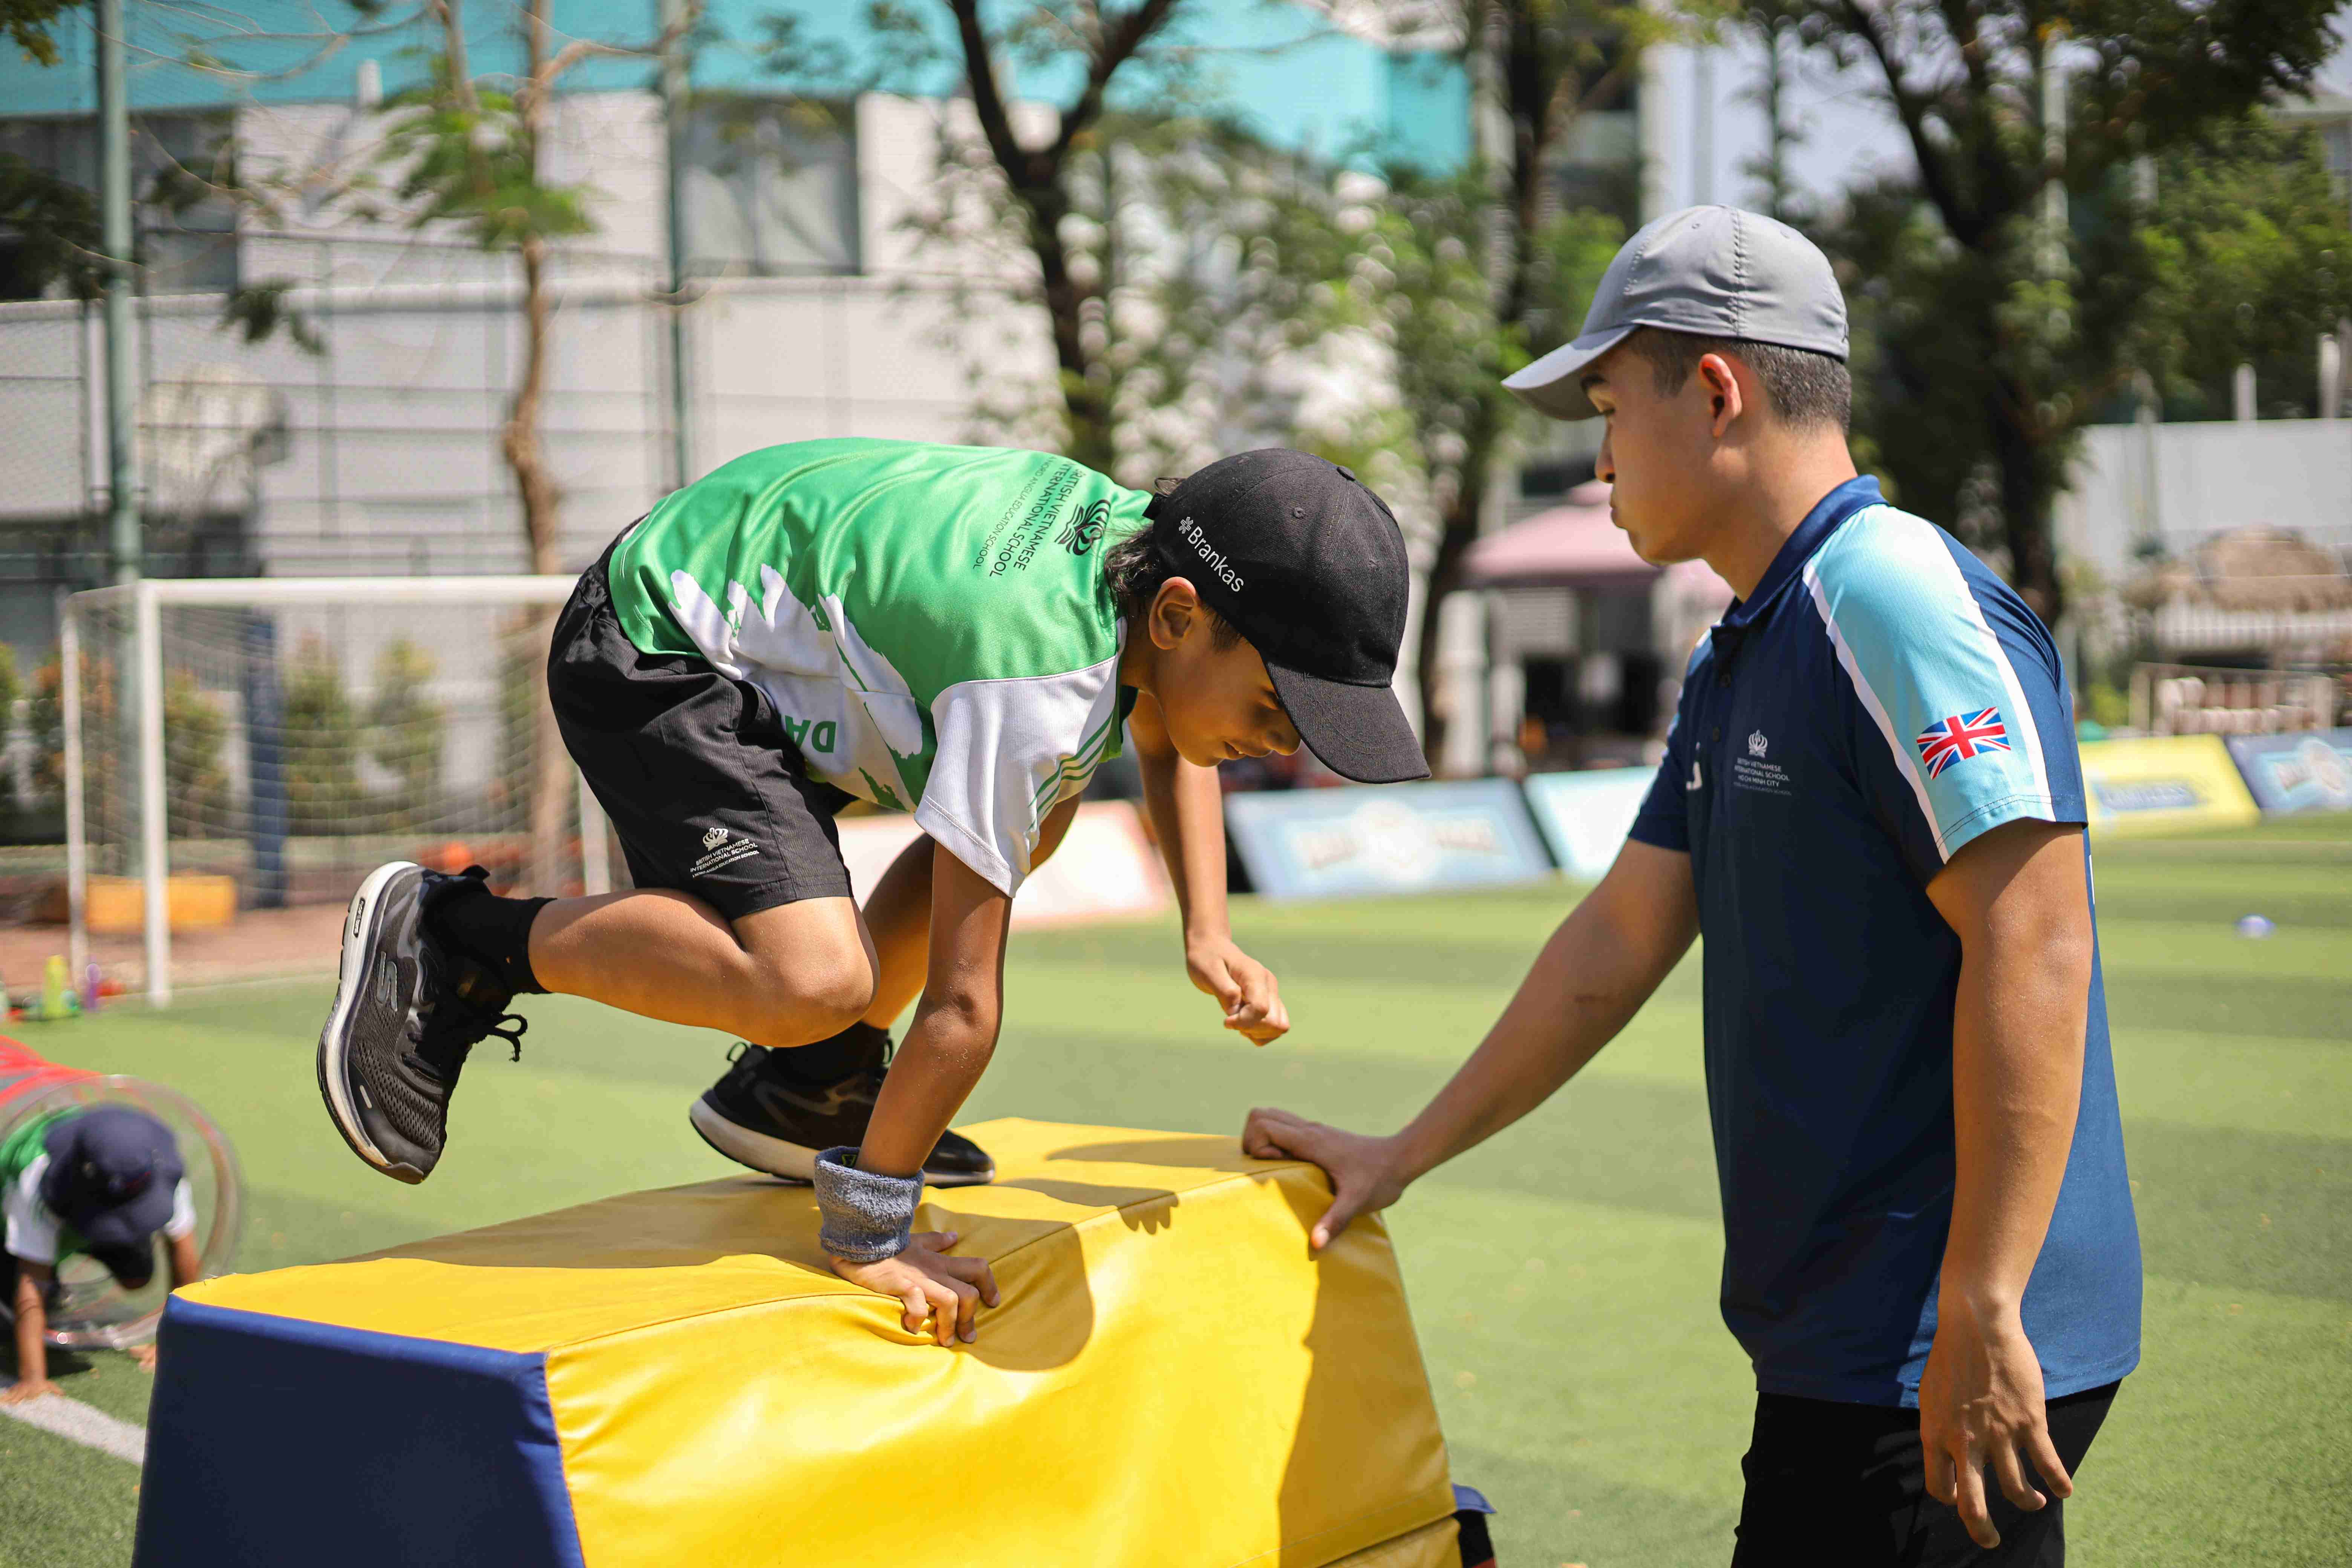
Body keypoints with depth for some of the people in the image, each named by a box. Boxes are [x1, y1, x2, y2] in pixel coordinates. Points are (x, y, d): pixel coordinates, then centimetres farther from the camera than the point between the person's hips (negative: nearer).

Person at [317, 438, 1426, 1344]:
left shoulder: (1155, 554, -6)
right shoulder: (1034, 684, -32)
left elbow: (1166, 741, 19)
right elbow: (963, 999, -29)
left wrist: (1207, 932, 5)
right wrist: (869, 1228, -23)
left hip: (771, 623, 10)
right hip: (653, 659, -10)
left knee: (1049, 794, 17)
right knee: (817, 979, -30)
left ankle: (800, 1091, 18)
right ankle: (453, 942, -10)